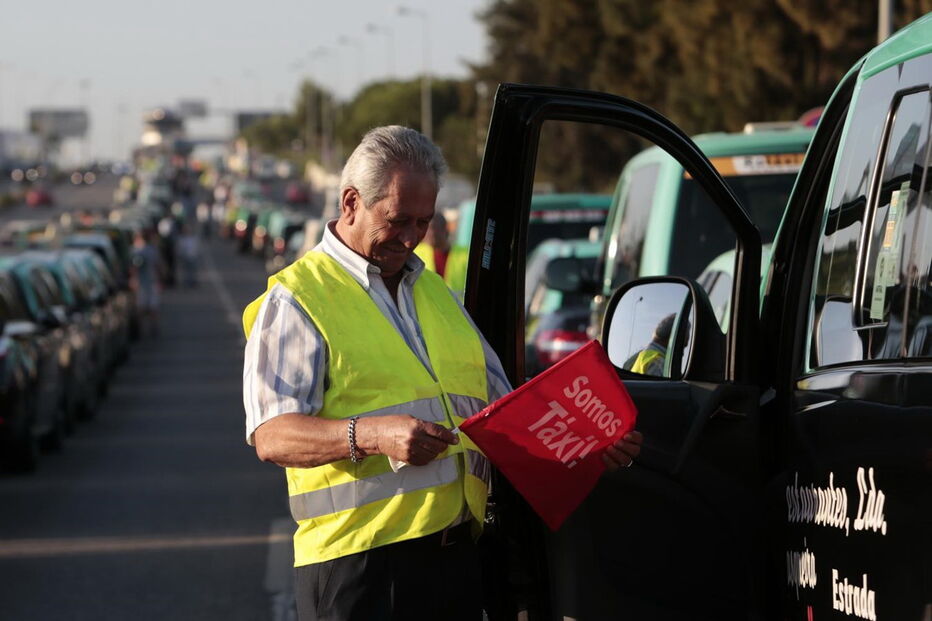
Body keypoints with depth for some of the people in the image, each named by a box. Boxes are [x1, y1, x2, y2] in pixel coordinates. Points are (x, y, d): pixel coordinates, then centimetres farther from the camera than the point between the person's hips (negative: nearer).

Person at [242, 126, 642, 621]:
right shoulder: (295, 298, -2)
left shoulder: (435, 292, 23)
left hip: (458, 555, 7)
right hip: (357, 559, -7)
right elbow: (272, 436, -14)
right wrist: (371, 435, -29)